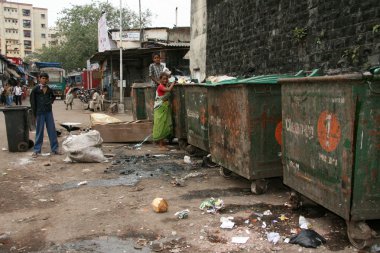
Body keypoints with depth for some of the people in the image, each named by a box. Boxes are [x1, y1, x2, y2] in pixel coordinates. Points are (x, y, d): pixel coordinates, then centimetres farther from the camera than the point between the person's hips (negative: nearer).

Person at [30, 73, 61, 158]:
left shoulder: (49, 89, 7)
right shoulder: (35, 89, -4)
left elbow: (53, 96, 27)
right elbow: (32, 100, -1)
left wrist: (51, 101, 8)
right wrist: (35, 113, -4)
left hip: (49, 112, 4)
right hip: (40, 112, -4)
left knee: (52, 130, 6)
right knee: (39, 131, 1)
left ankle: (55, 149, 13)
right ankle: (36, 150, 10)